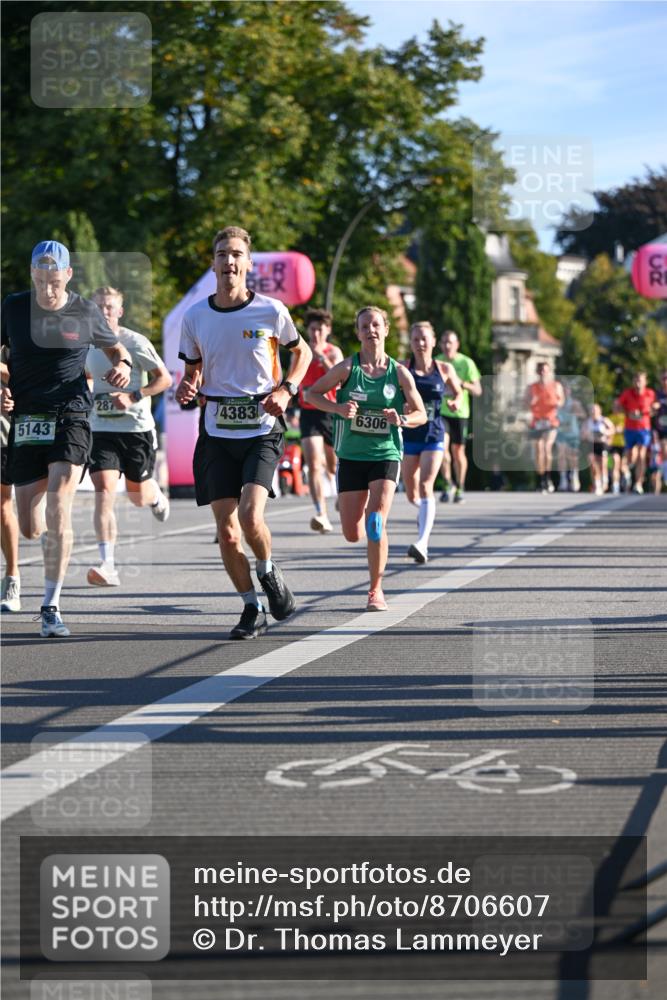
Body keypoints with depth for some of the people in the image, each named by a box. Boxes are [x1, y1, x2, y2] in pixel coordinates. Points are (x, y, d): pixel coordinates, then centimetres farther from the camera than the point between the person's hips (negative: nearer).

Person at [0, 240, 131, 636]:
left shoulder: (86, 312, 1)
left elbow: (116, 348, 18)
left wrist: (123, 365, -5)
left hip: (70, 417, -2)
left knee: (58, 509, -20)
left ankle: (52, 607, -13)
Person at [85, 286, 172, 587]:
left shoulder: (135, 342, -8)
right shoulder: (87, 345, 6)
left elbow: (165, 379, -8)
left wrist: (133, 397, -20)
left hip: (137, 429, -3)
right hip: (101, 429, 3)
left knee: (138, 496, 10)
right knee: (104, 493, -15)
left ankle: (157, 498, 50)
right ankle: (108, 565, -21)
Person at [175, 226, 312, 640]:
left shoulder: (271, 311, -5)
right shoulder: (195, 316, 2)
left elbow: (302, 352, 12)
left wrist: (286, 389, -5)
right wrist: (187, 388, -8)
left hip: (262, 429, -3)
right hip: (217, 432, 3)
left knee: (251, 517, -20)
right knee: (226, 530, 0)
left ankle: (269, 572, 12)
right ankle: (253, 610, 17)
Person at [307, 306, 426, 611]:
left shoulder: (399, 373, -2)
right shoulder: (347, 367, -4)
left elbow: (421, 414, 6)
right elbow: (312, 393, 4)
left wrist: (402, 419, -16)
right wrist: (338, 408, -14)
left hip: (386, 454, -1)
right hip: (351, 456, 1)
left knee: (376, 523, -19)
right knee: (352, 534, 4)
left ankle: (376, 590, -4)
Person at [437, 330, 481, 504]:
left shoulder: (466, 363, -2)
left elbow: (478, 391, -4)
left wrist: (463, 384, -20)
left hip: (460, 412, -1)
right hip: (440, 412, 1)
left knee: (458, 451, 4)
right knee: (442, 444, -18)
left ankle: (460, 488, 18)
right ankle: (447, 484, -7)